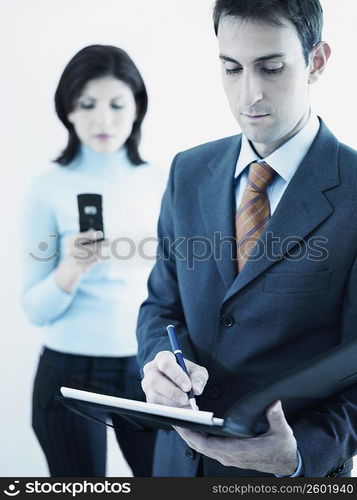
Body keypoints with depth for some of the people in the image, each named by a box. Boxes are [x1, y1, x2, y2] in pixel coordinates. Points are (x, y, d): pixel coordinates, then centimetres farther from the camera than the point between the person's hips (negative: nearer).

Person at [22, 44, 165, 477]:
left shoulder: (161, 183, 1)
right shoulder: (49, 188, -7)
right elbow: (36, 310, -7)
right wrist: (72, 268, -25)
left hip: (149, 369, 3)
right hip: (71, 373, -2)